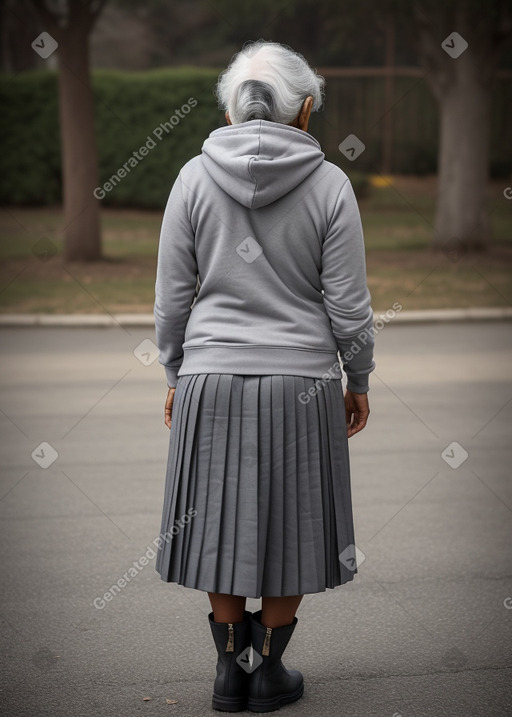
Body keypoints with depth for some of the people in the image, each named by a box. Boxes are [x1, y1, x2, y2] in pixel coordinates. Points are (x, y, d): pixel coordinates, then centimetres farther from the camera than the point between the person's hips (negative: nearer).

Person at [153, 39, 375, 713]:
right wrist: (359, 381, 8)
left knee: (219, 523, 13)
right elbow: (348, 304, -5)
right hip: (302, 380, -1)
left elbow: (172, 297, 0)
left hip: (212, 379, 1)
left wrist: (175, 376, 13)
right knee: (290, 524, 12)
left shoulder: (194, 178, -3)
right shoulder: (328, 183, -7)